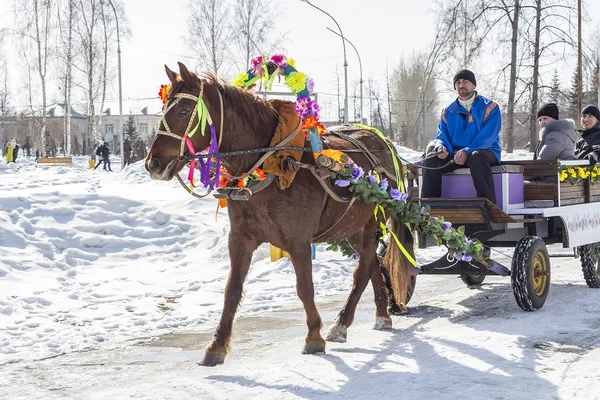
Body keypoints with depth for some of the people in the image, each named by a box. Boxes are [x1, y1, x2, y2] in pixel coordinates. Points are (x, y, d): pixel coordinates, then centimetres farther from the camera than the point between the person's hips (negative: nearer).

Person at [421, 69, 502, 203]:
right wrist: (441, 147, -18)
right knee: (431, 159, -20)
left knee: (477, 157, -40)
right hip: (455, 154, 4)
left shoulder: (489, 107, -2)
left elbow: (487, 136, -14)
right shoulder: (448, 111, 13)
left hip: (485, 152, -4)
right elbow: (442, 135, 9)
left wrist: (467, 152, -29)